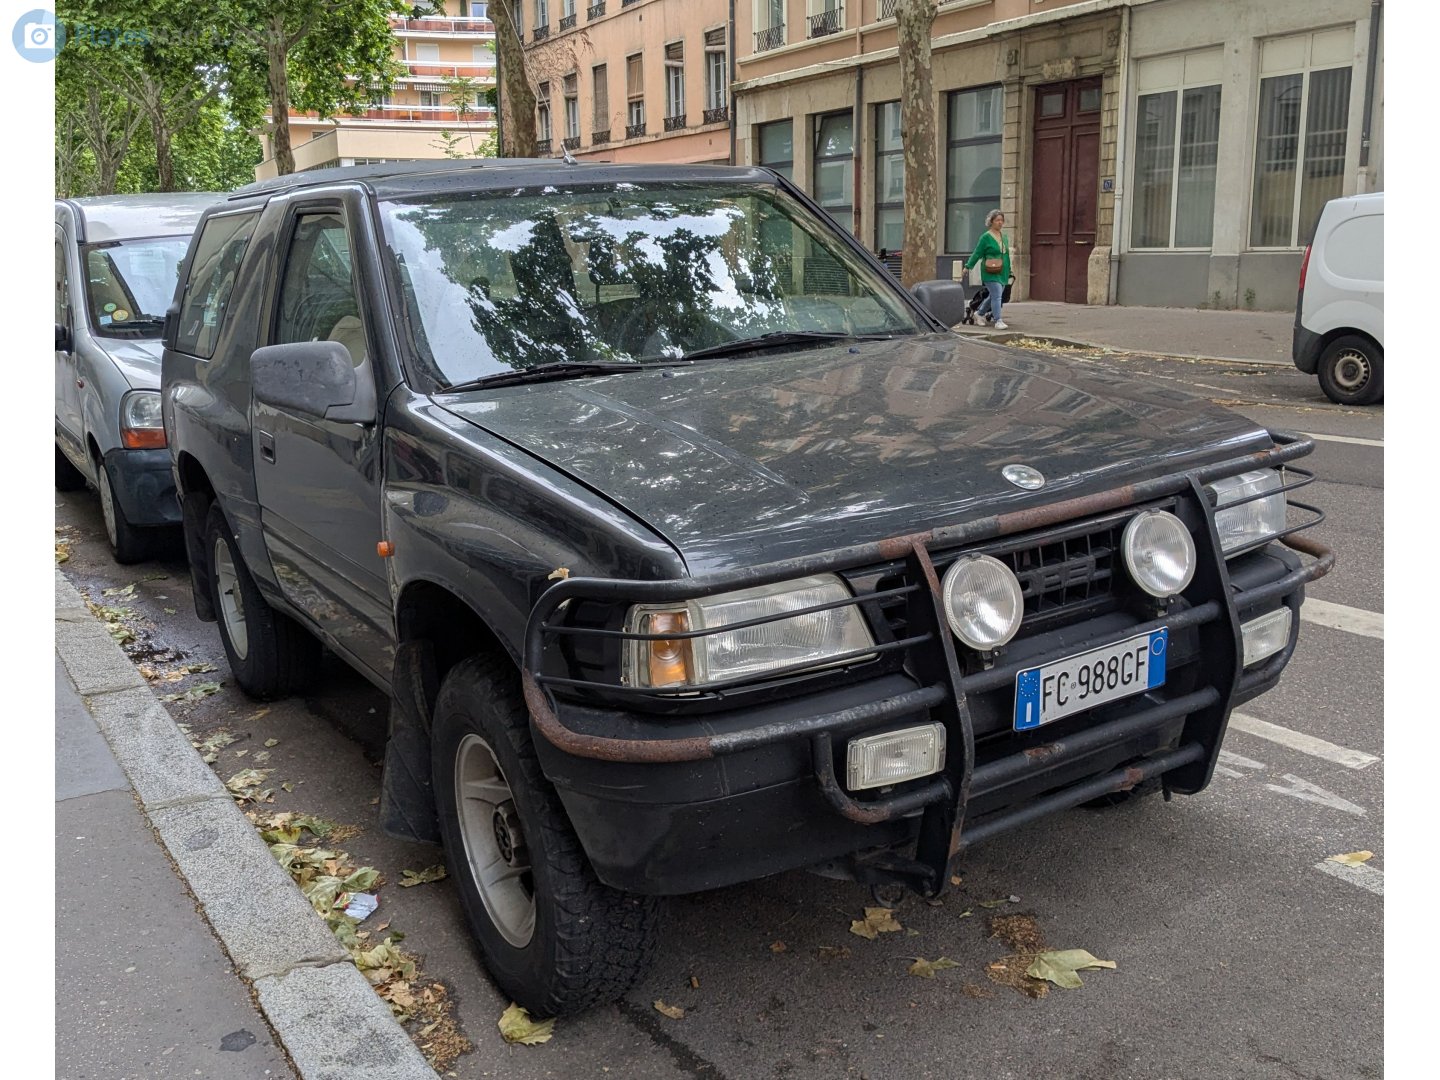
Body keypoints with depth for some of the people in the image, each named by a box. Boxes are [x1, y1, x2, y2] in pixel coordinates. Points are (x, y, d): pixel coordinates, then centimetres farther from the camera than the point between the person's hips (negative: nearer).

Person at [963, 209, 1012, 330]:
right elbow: (977, 253, -4)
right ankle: (998, 321, -13)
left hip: (1002, 273, 7)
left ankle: (980, 313, 34)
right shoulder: (986, 237, -6)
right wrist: (968, 266, -9)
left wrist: (1009, 271, 23)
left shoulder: (1004, 237, 14)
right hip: (990, 273, -7)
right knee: (997, 295, -14)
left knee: (993, 296, 14)